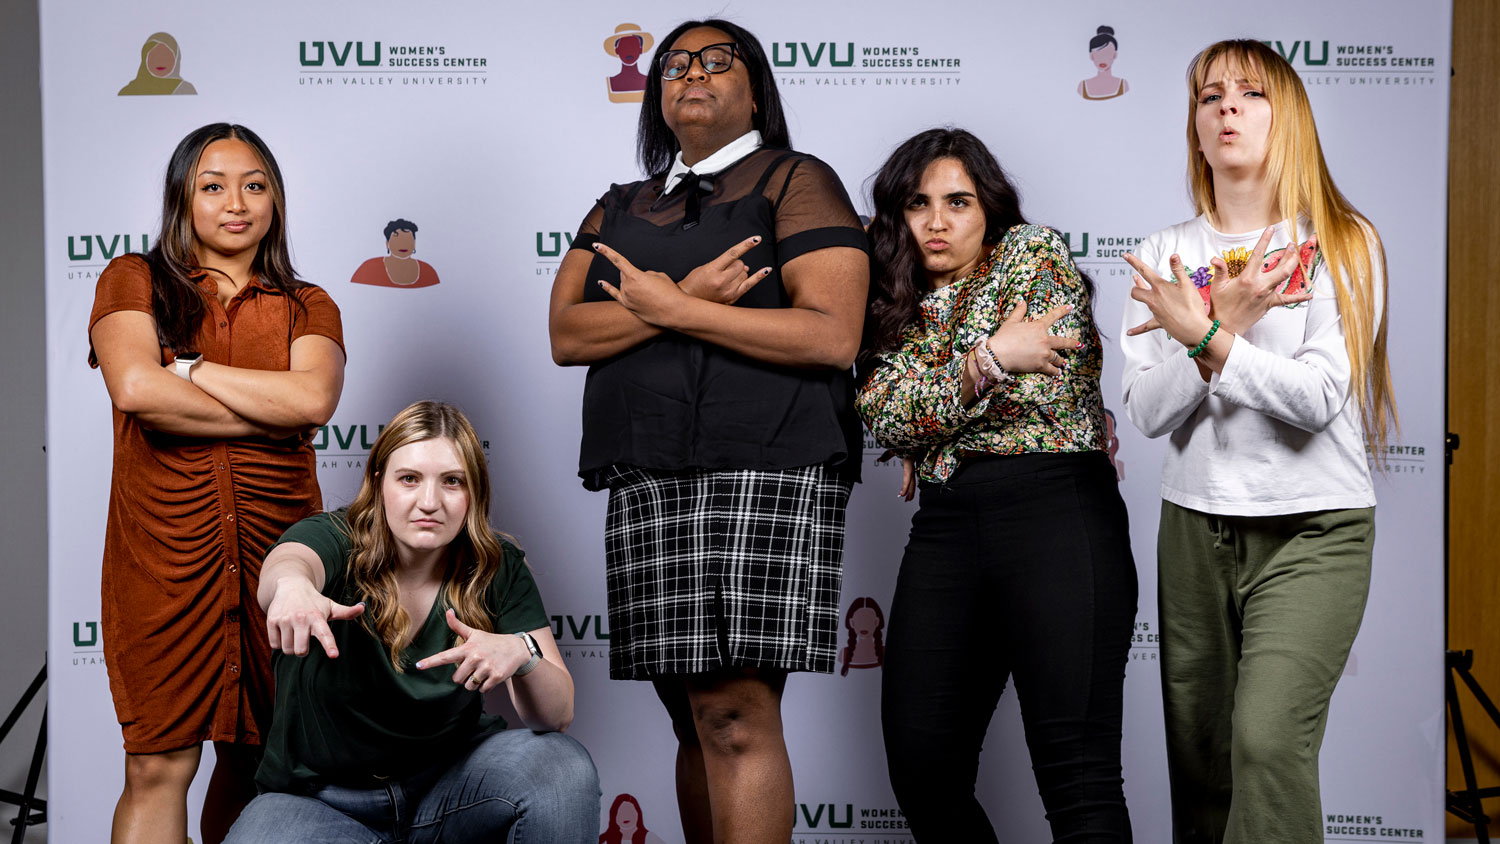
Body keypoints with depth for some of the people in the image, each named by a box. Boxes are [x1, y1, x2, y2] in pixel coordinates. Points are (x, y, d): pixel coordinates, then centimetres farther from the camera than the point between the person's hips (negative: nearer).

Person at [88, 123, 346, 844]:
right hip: (163, 549, -2)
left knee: (254, 759, 9)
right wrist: (269, 415, -7)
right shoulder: (134, 280, 7)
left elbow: (314, 398, -10)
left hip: (276, 544, 3)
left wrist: (190, 369, -7)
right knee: (159, 765, -6)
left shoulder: (307, 306, 12)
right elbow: (136, 389, -13)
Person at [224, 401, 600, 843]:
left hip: (449, 783, 1)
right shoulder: (333, 538, -13)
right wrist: (291, 585, -66)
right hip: (323, 800, -1)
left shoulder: (498, 570, -6)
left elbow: (558, 716, -12)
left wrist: (522, 653, -35)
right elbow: (290, 561, -40)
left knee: (564, 767, -26)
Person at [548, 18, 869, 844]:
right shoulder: (618, 209, 21)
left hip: (763, 472, -5)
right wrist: (686, 299, -10)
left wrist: (671, 309, -8)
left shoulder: (795, 181, 4)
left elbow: (832, 335, -10)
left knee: (736, 711, -13)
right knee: (694, 718, 7)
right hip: (647, 480, 6)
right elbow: (566, 333, 6)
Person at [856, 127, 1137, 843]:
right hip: (945, 527, 5)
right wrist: (988, 359, -8)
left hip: (1056, 511, -5)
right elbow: (884, 416, 3)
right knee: (921, 769, -3)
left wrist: (933, 398, 5)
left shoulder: (1034, 253, 11)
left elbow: (1036, 387, -2)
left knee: (1078, 772, -14)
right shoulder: (898, 307, 22)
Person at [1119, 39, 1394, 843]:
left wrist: (1206, 338, -19)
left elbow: (1318, 397, -12)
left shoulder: (1341, 243, 0)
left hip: (1313, 529, -3)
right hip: (1195, 526, 3)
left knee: (1268, 736, -20)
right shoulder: (1164, 255, 8)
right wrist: (1226, 329, -14)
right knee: (1198, 753, 5)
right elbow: (1148, 412, -1)